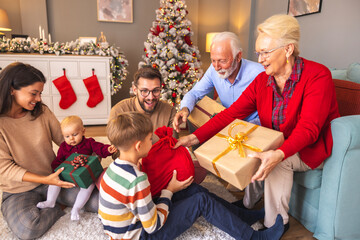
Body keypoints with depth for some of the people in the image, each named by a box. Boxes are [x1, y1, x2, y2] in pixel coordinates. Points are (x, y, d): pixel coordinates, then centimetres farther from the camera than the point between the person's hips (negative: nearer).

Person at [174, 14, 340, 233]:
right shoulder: (262, 81, -5)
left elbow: (309, 128, -30)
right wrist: (195, 137, -22)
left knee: (279, 163, -30)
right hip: (278, 147, 5)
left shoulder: (318, 76, -21)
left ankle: (275, 225, -7)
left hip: (314, 148, -5)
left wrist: (278, 154, -48)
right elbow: (231, 113, -11)